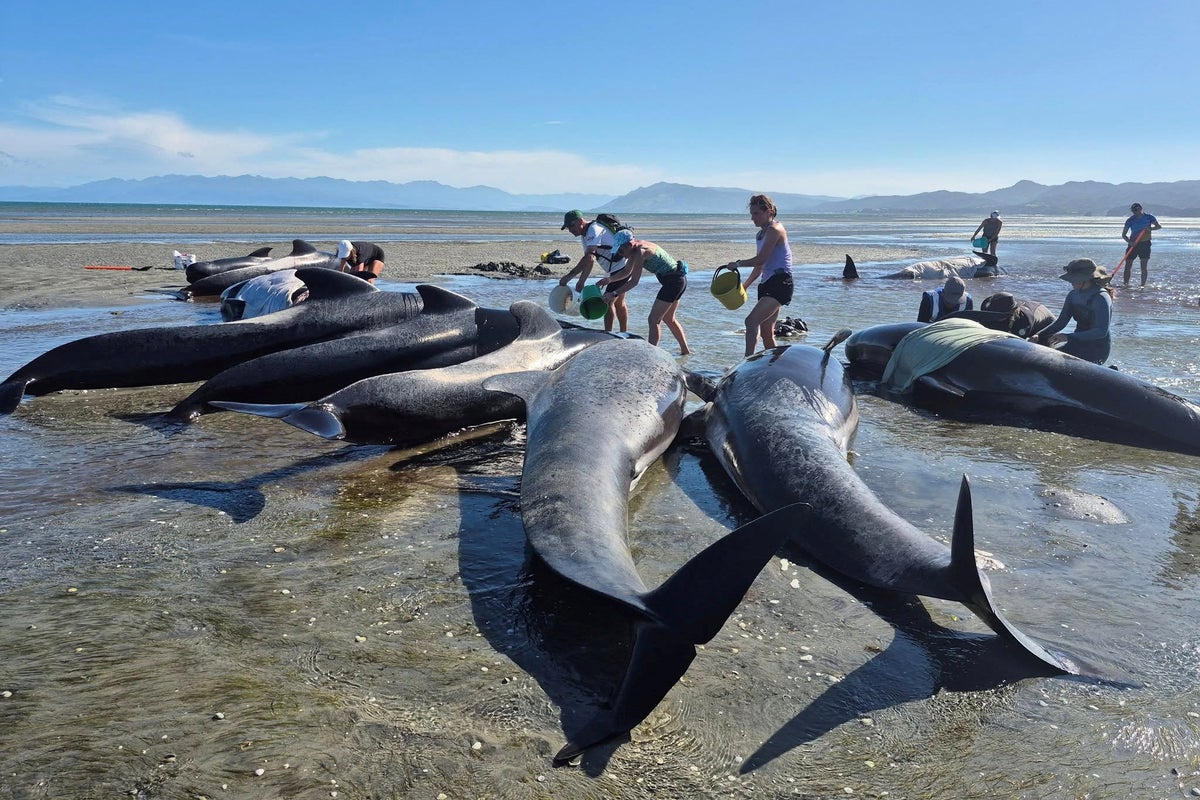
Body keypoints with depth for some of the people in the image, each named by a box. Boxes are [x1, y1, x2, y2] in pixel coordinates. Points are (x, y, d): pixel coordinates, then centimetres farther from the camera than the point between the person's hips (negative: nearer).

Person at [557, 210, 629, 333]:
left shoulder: (594, 230, -22)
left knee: (608, 302, -8)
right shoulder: (586, 234, 11)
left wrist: (569, 276, -35)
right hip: (620, 268, 11)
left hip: (621, 267, -11)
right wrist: (581, 281, 2)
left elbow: (589, 258, -33)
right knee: (619, 303, 18)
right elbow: (588, 260, 11)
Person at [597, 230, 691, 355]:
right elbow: (626, 272, 18)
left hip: (673, 281, -10)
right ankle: (685, 350, 30)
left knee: (654, 320, -9)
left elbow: (634, 281, -24)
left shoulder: (640, 251, -21)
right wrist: (608, 280, 5)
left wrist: (614, 294, -23)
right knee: (668, 318, 22)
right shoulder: (635, 248, 7)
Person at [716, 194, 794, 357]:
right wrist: (743, 286, 23)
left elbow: (761, 259, -17)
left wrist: (738, 264, -4)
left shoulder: (775, 230, -9)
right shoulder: (760, 234, 20)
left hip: (780, 283, -10)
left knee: (751, 321, -23)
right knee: (766, 332, 10)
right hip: (768, 284, 10)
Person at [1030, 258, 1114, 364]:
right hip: (1079, 342, 8)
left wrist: (1068, 337, -32)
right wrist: (1039, 336, -9)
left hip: (1098, 348, -8)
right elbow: (1061, 322, 7)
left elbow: (1101, 331, -25)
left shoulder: (1101, 298, -17)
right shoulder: (1073, 294, 6)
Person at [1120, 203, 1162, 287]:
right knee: (1128, 266, -3)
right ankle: (1126, 284, 2)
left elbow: (1158, 226, -2)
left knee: (1144, 267, -5)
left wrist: (1150, 228, -23)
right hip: (1133, 244, 1)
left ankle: (1143, 285, -1)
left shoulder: (1149, 217, 0)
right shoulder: (1130, 220, 0)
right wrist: (1130, 242, -18)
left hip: (1145, 243, -1)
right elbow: (1123, 234, -1)